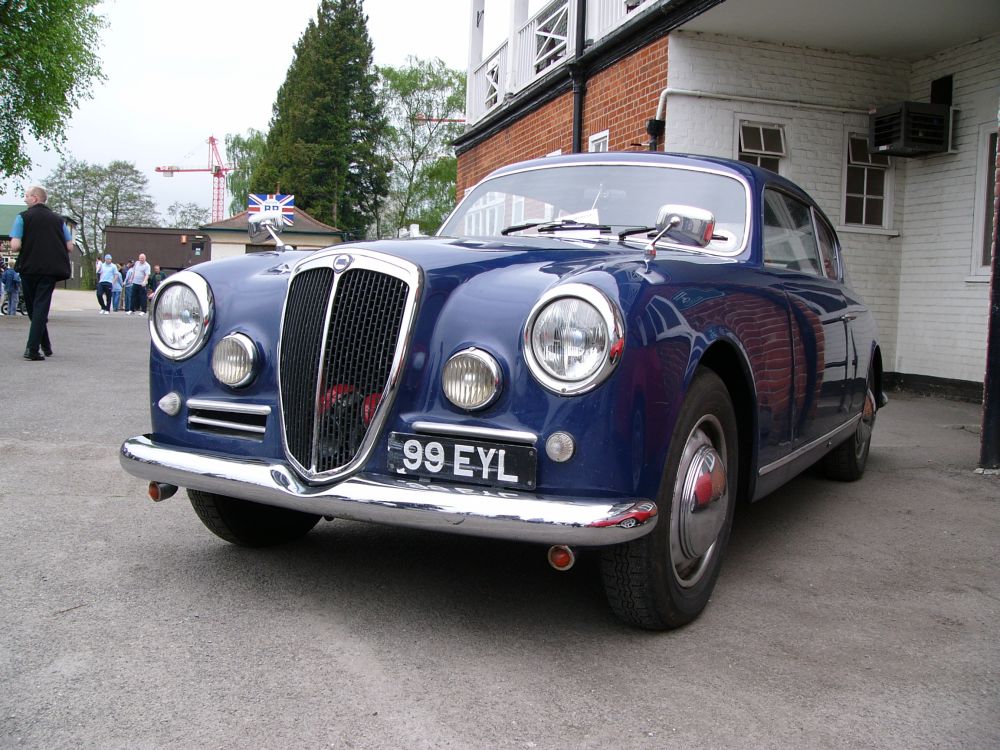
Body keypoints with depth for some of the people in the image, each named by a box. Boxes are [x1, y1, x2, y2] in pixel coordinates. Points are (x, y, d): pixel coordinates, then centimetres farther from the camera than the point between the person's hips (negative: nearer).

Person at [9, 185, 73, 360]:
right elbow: (69, 247, 4)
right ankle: (33, 348, -8)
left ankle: (45, 346, 21)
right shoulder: (58, 219, 8)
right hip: (52, 269, 2)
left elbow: (15, 246, -10)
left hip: (29, 268, -2)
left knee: (33, 308, 15)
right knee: (42, 307, 1)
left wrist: (27, 246, 12)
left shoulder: (23, 217, -1)